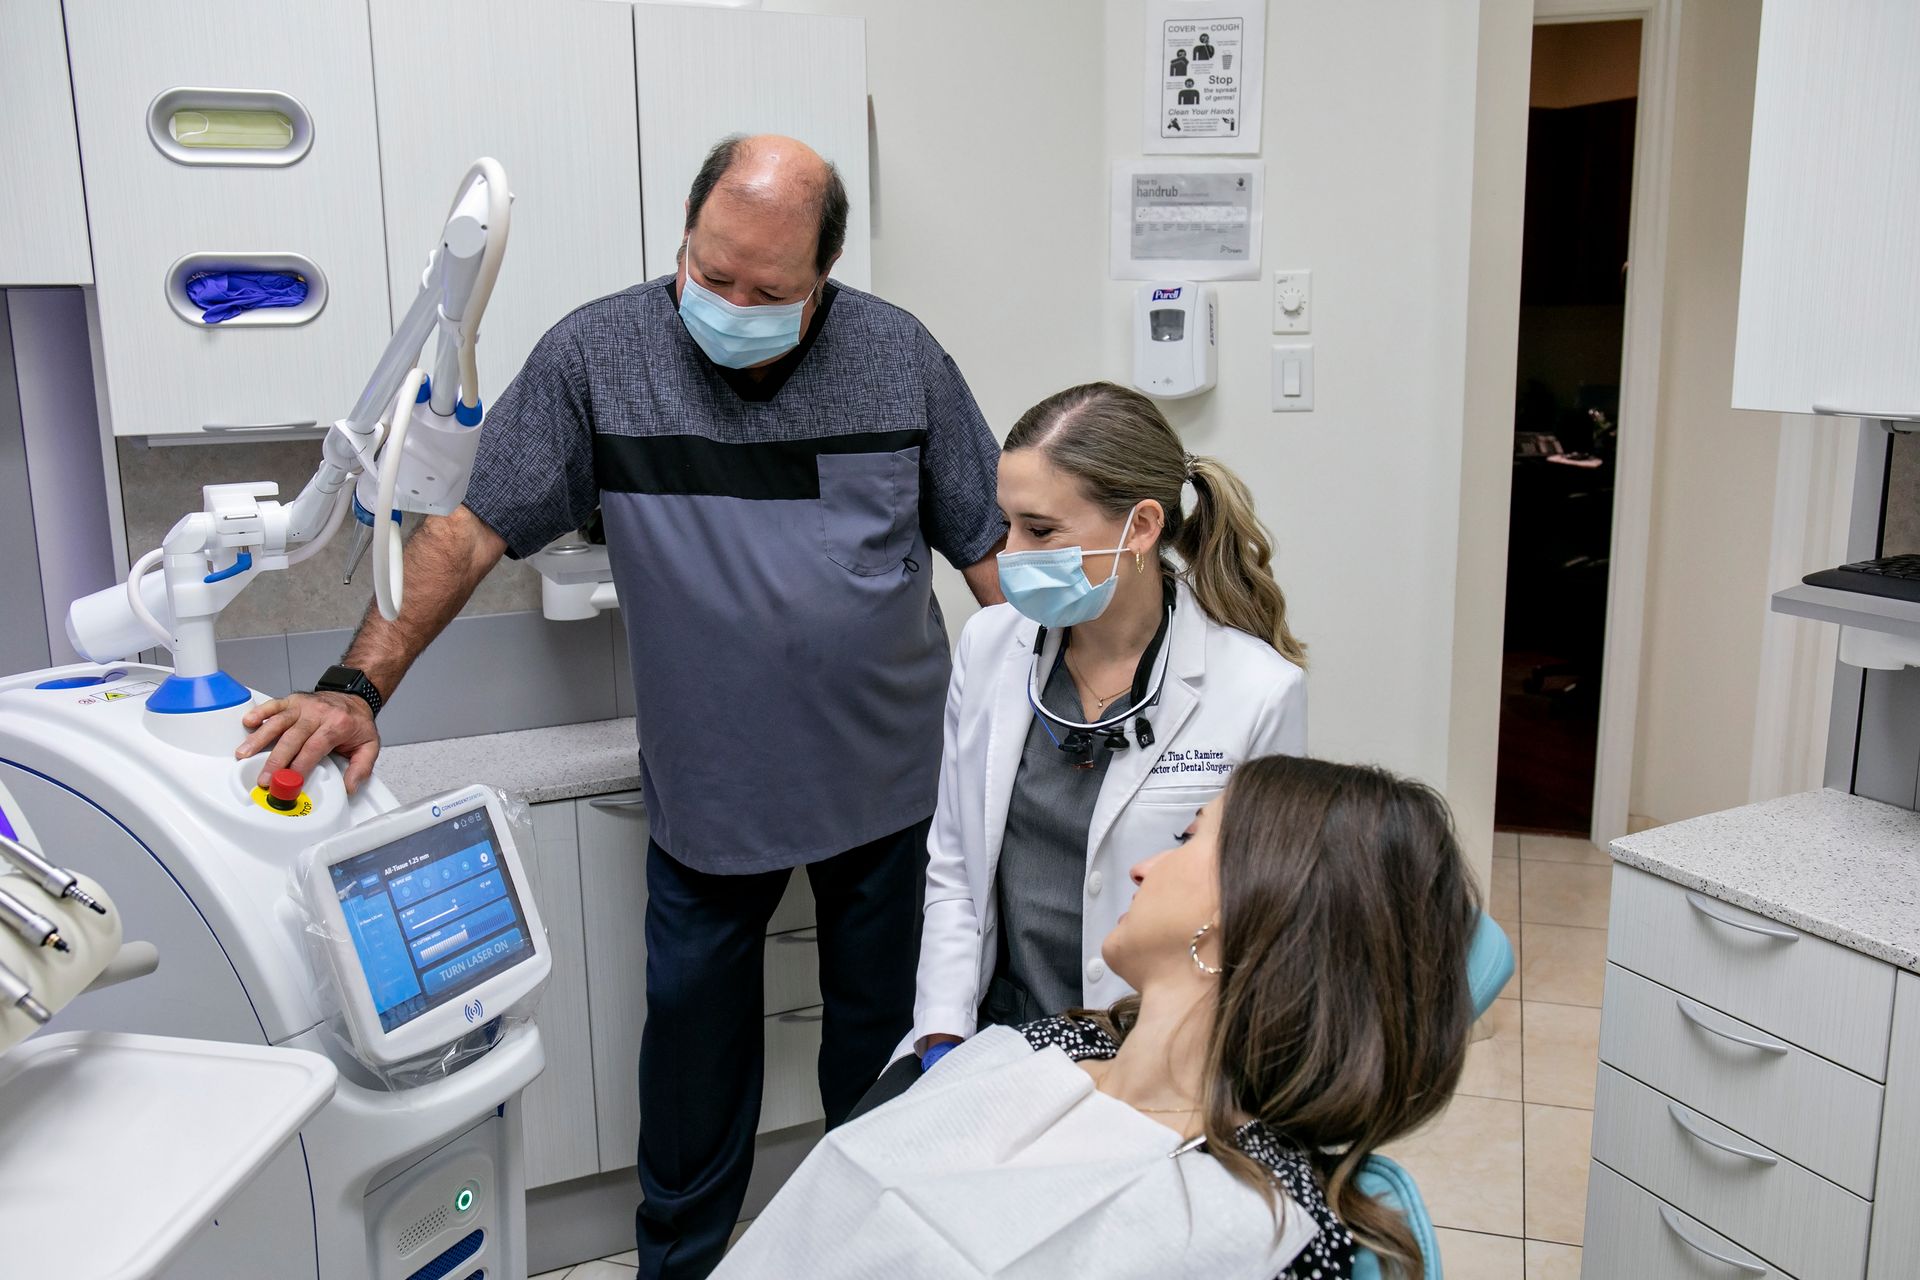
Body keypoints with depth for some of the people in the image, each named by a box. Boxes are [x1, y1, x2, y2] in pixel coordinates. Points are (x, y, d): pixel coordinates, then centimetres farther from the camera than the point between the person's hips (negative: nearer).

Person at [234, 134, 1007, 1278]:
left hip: (886, 783, 1)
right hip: (706, 788, -1)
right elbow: (469, 530, -9)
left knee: (883, 1022, 18)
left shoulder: (901, 357, -5)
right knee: (695, 1030, 14)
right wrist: (358, 687, -20)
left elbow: (991, 543, 1)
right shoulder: (597, 356, -8)